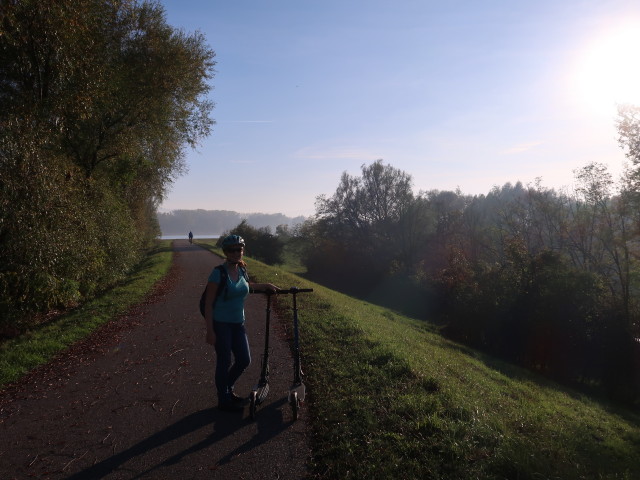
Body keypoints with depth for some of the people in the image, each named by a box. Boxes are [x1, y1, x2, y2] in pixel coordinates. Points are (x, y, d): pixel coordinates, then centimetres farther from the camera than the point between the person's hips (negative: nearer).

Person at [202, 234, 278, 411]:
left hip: (238, 323, 7)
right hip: (220, 324, -7)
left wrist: (264, 285, 19)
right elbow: (208, 303, -15)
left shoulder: (241, 270, 4)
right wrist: (210, 331, -17)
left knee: (244, 360, 10)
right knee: (224, 362, 4)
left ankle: (227, 388, 36)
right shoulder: (219, 273, -16)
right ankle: (224, 400, 24)